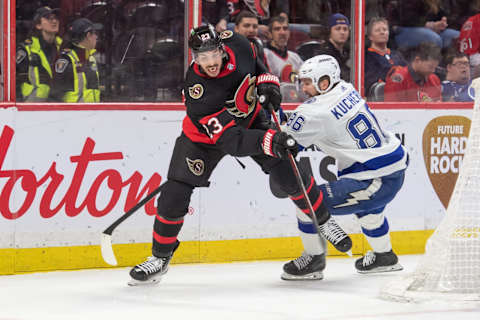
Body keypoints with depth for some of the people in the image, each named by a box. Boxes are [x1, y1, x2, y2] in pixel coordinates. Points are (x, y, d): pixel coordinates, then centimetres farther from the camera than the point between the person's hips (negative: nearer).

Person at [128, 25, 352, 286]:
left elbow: (255, 63, 3)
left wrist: (266, 82, -15)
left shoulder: (235, 44, -25)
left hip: (249, 119, 4)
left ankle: (324, 222, 18)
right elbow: (229, 140, -41)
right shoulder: (198, 91, -37)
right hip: (206, 135, -4)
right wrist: (269, 141, -54)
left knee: (288, 171, -6)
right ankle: (160, 258, 8)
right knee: (175, 193, -11)